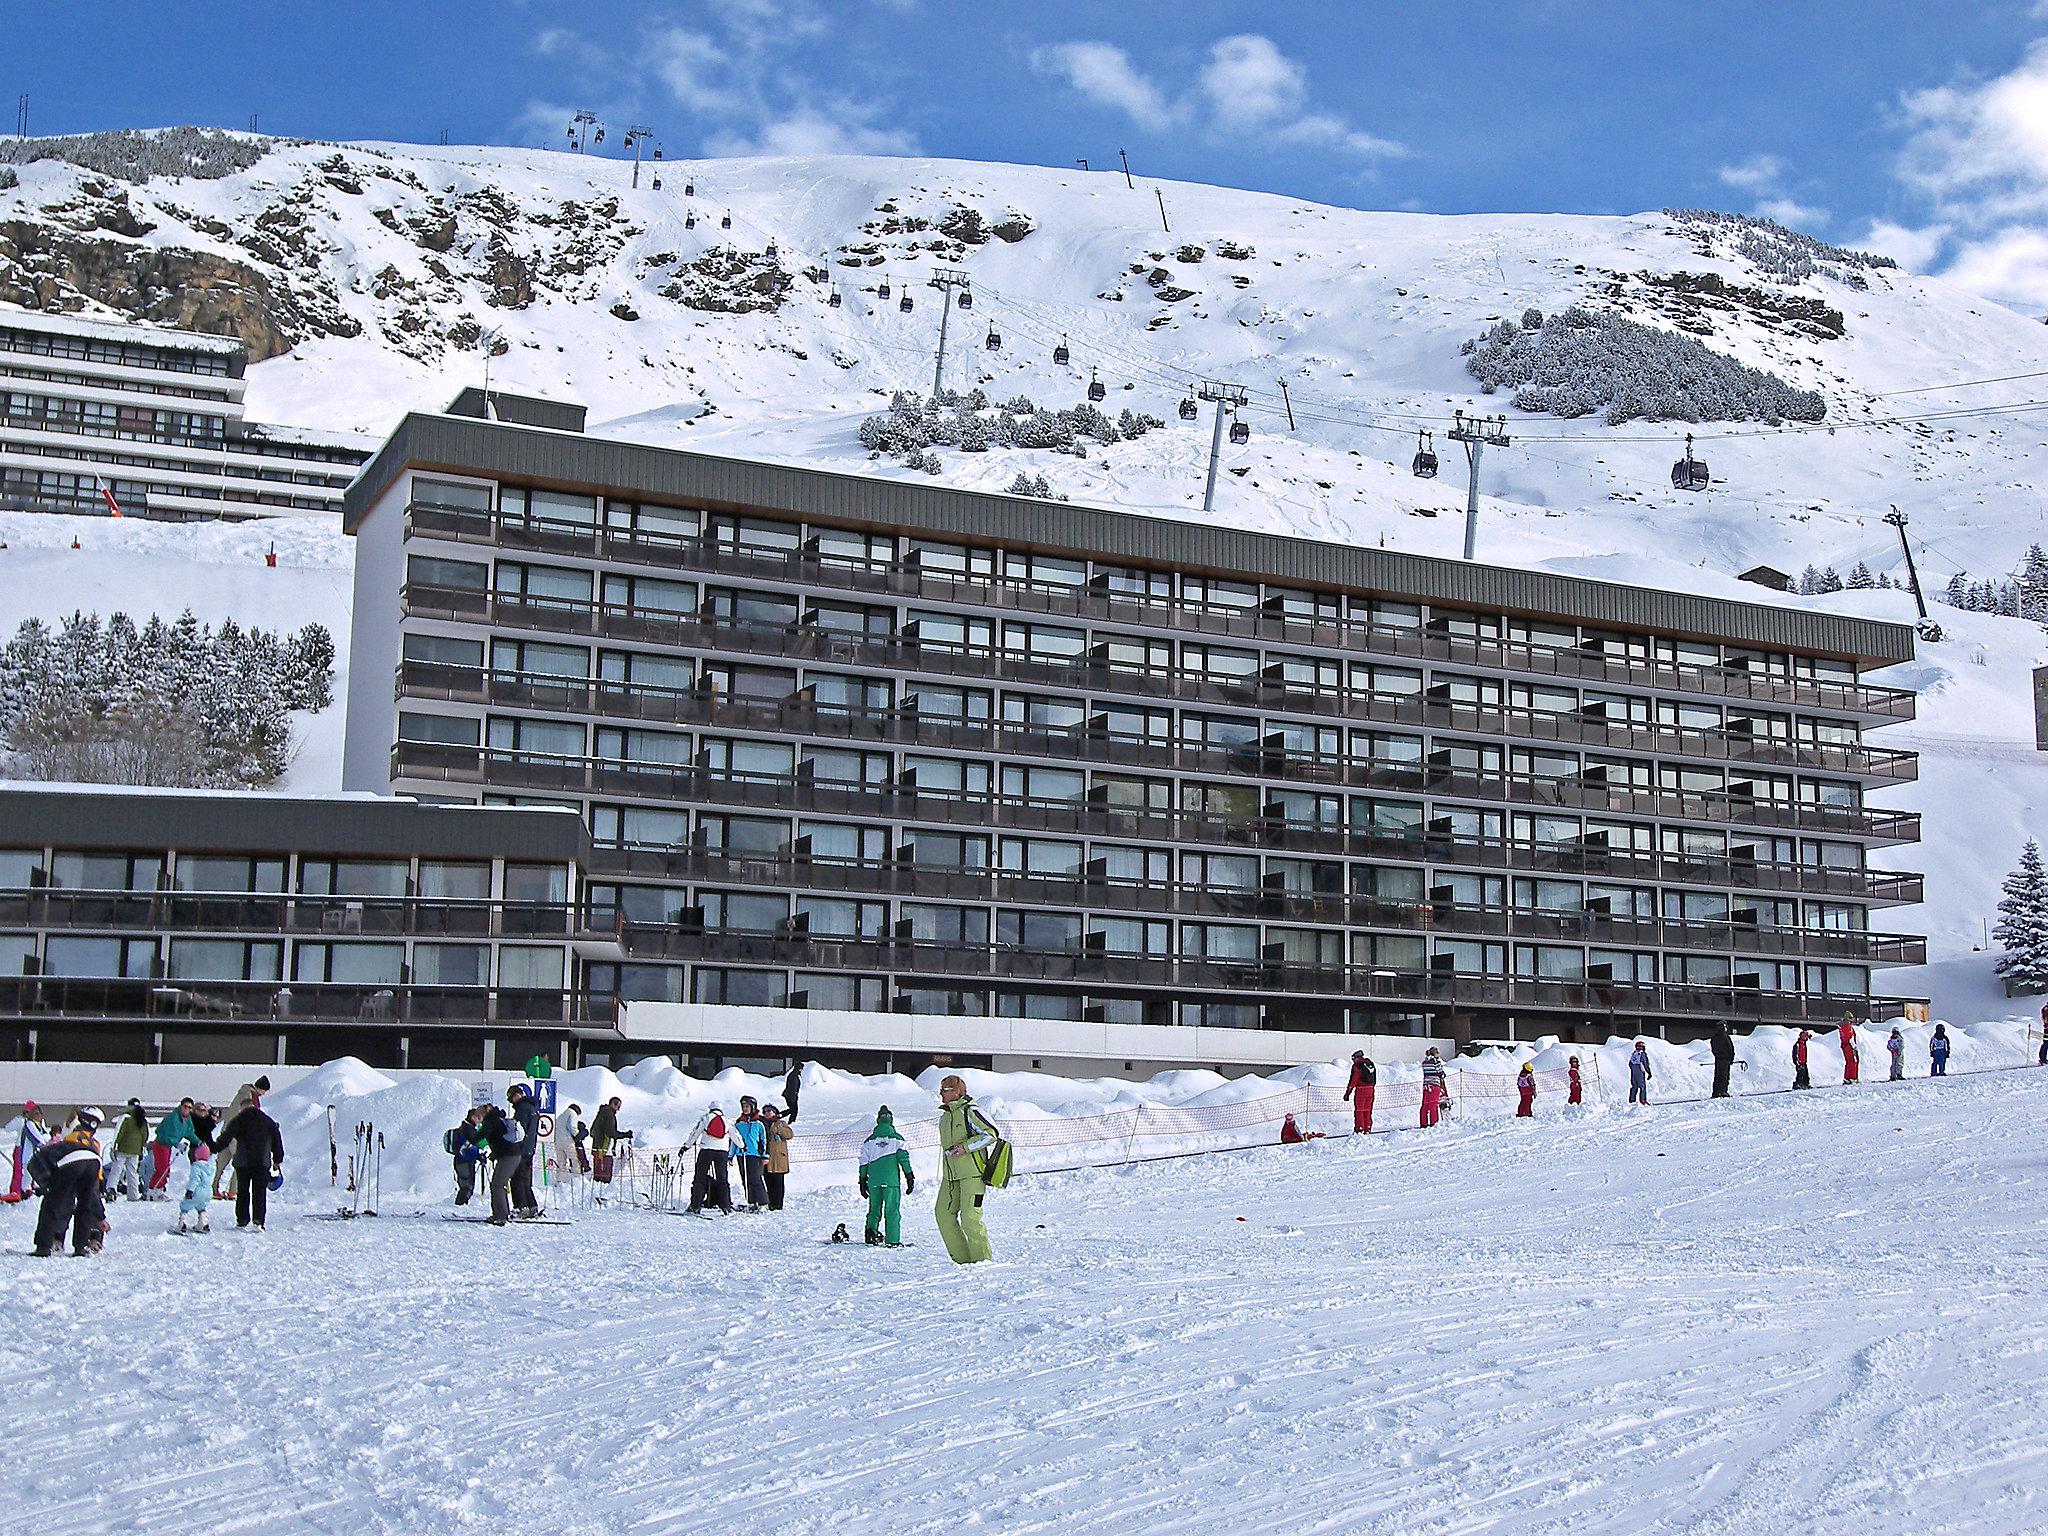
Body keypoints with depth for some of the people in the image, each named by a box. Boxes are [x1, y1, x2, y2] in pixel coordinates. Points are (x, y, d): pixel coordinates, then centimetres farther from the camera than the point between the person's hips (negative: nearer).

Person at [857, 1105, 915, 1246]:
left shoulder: (869, 1141, 10)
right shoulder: (897, 1139, 3)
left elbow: (864, 1162, 11)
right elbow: (904, 1159, -1)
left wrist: (863, 1181, 18)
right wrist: (910, 1177, 4)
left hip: (873, 1181, 2)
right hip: (892, 1180, -2)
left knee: (874, 1208, 14)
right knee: (892, 1211, 0)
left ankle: (871, 1230, -5)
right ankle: (893, 1240, -5)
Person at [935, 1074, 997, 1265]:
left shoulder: (970, 1112, -8)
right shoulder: (945, 1117, 17)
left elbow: (991, 1135, -12)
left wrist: (966, 1147, -17)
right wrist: (944, 1174, 23)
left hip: (972, 1173, -8)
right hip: (951, 1176, 8)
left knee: (969, 1217, -11)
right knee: (943, 1213, 1)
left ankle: (983, 1258, 1)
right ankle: (962, 1258, 8)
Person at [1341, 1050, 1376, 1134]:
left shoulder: (1357, 1065, -9)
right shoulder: (1370, 1064, 12)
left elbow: (1353, 1081, -12)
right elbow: (1374, 1080, 18)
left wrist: (1347, 1093, -9)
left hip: (1360, 1090, -6)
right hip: (1370, 1090, 6)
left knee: (1358, 1111, 1)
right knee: (1367, 1111, 13)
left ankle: (1359, 1129, -3)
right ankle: (1367, 1129, 14)